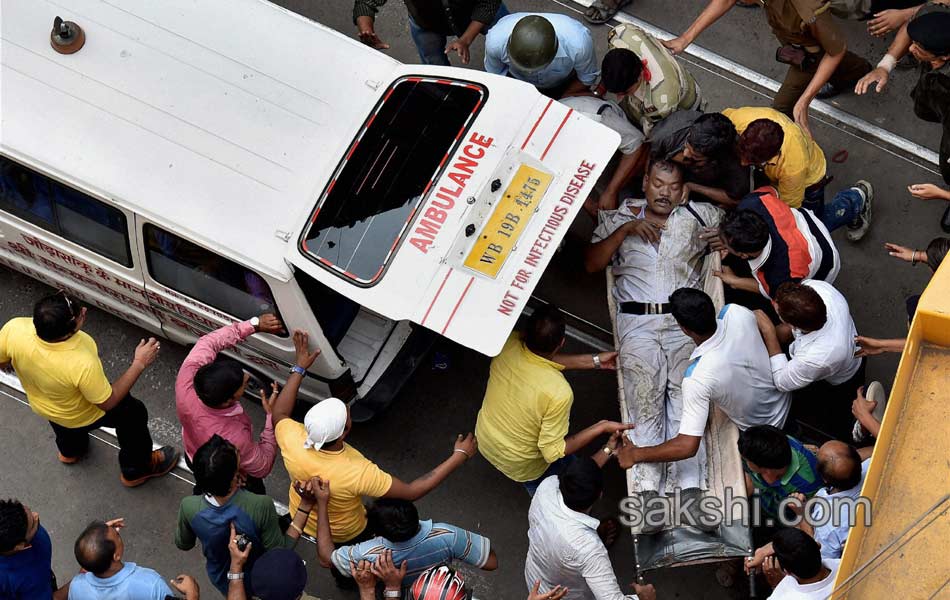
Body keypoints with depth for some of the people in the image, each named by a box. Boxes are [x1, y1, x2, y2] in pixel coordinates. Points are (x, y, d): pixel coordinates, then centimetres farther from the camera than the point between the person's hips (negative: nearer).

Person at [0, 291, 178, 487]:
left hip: (39, 404, 4)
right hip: (82, 416, -4)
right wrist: (140, 363, -23)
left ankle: (70, 451, 69)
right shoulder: (83, 365, -46)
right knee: (133, 413, 24)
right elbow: (108, 403, -26)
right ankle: (136, 469, 47)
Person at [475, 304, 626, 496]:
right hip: (518, 464, -5)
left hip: (484, 440, 5)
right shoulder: (558, 393, -39)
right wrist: (601, 428, -21)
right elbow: (552, 452, -27)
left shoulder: (508, 344, -25)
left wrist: (594, 361, 1)